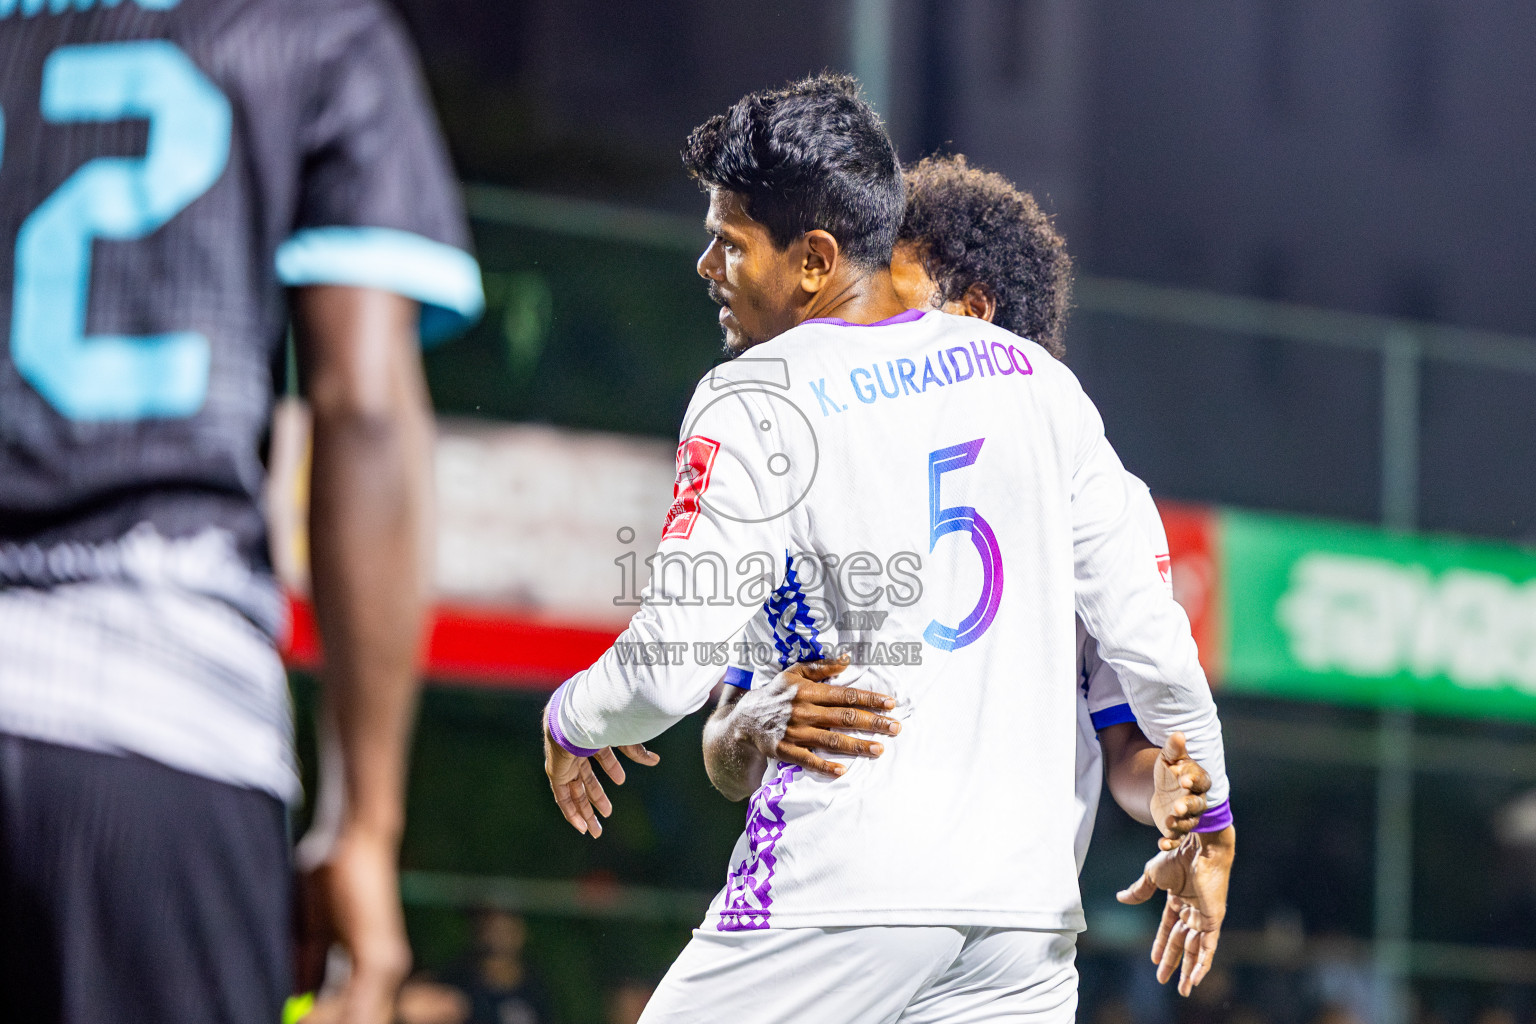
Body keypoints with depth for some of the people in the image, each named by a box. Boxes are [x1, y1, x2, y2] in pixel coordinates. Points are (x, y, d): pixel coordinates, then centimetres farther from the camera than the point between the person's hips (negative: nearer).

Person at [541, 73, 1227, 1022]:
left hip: (843, 888, -5)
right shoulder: (1033, 376, 10)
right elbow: (1144, 629, 10)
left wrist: (570, 720, 10)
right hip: (1027, 896, 5)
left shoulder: (757, 401, -6)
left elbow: (668, 670, -12)